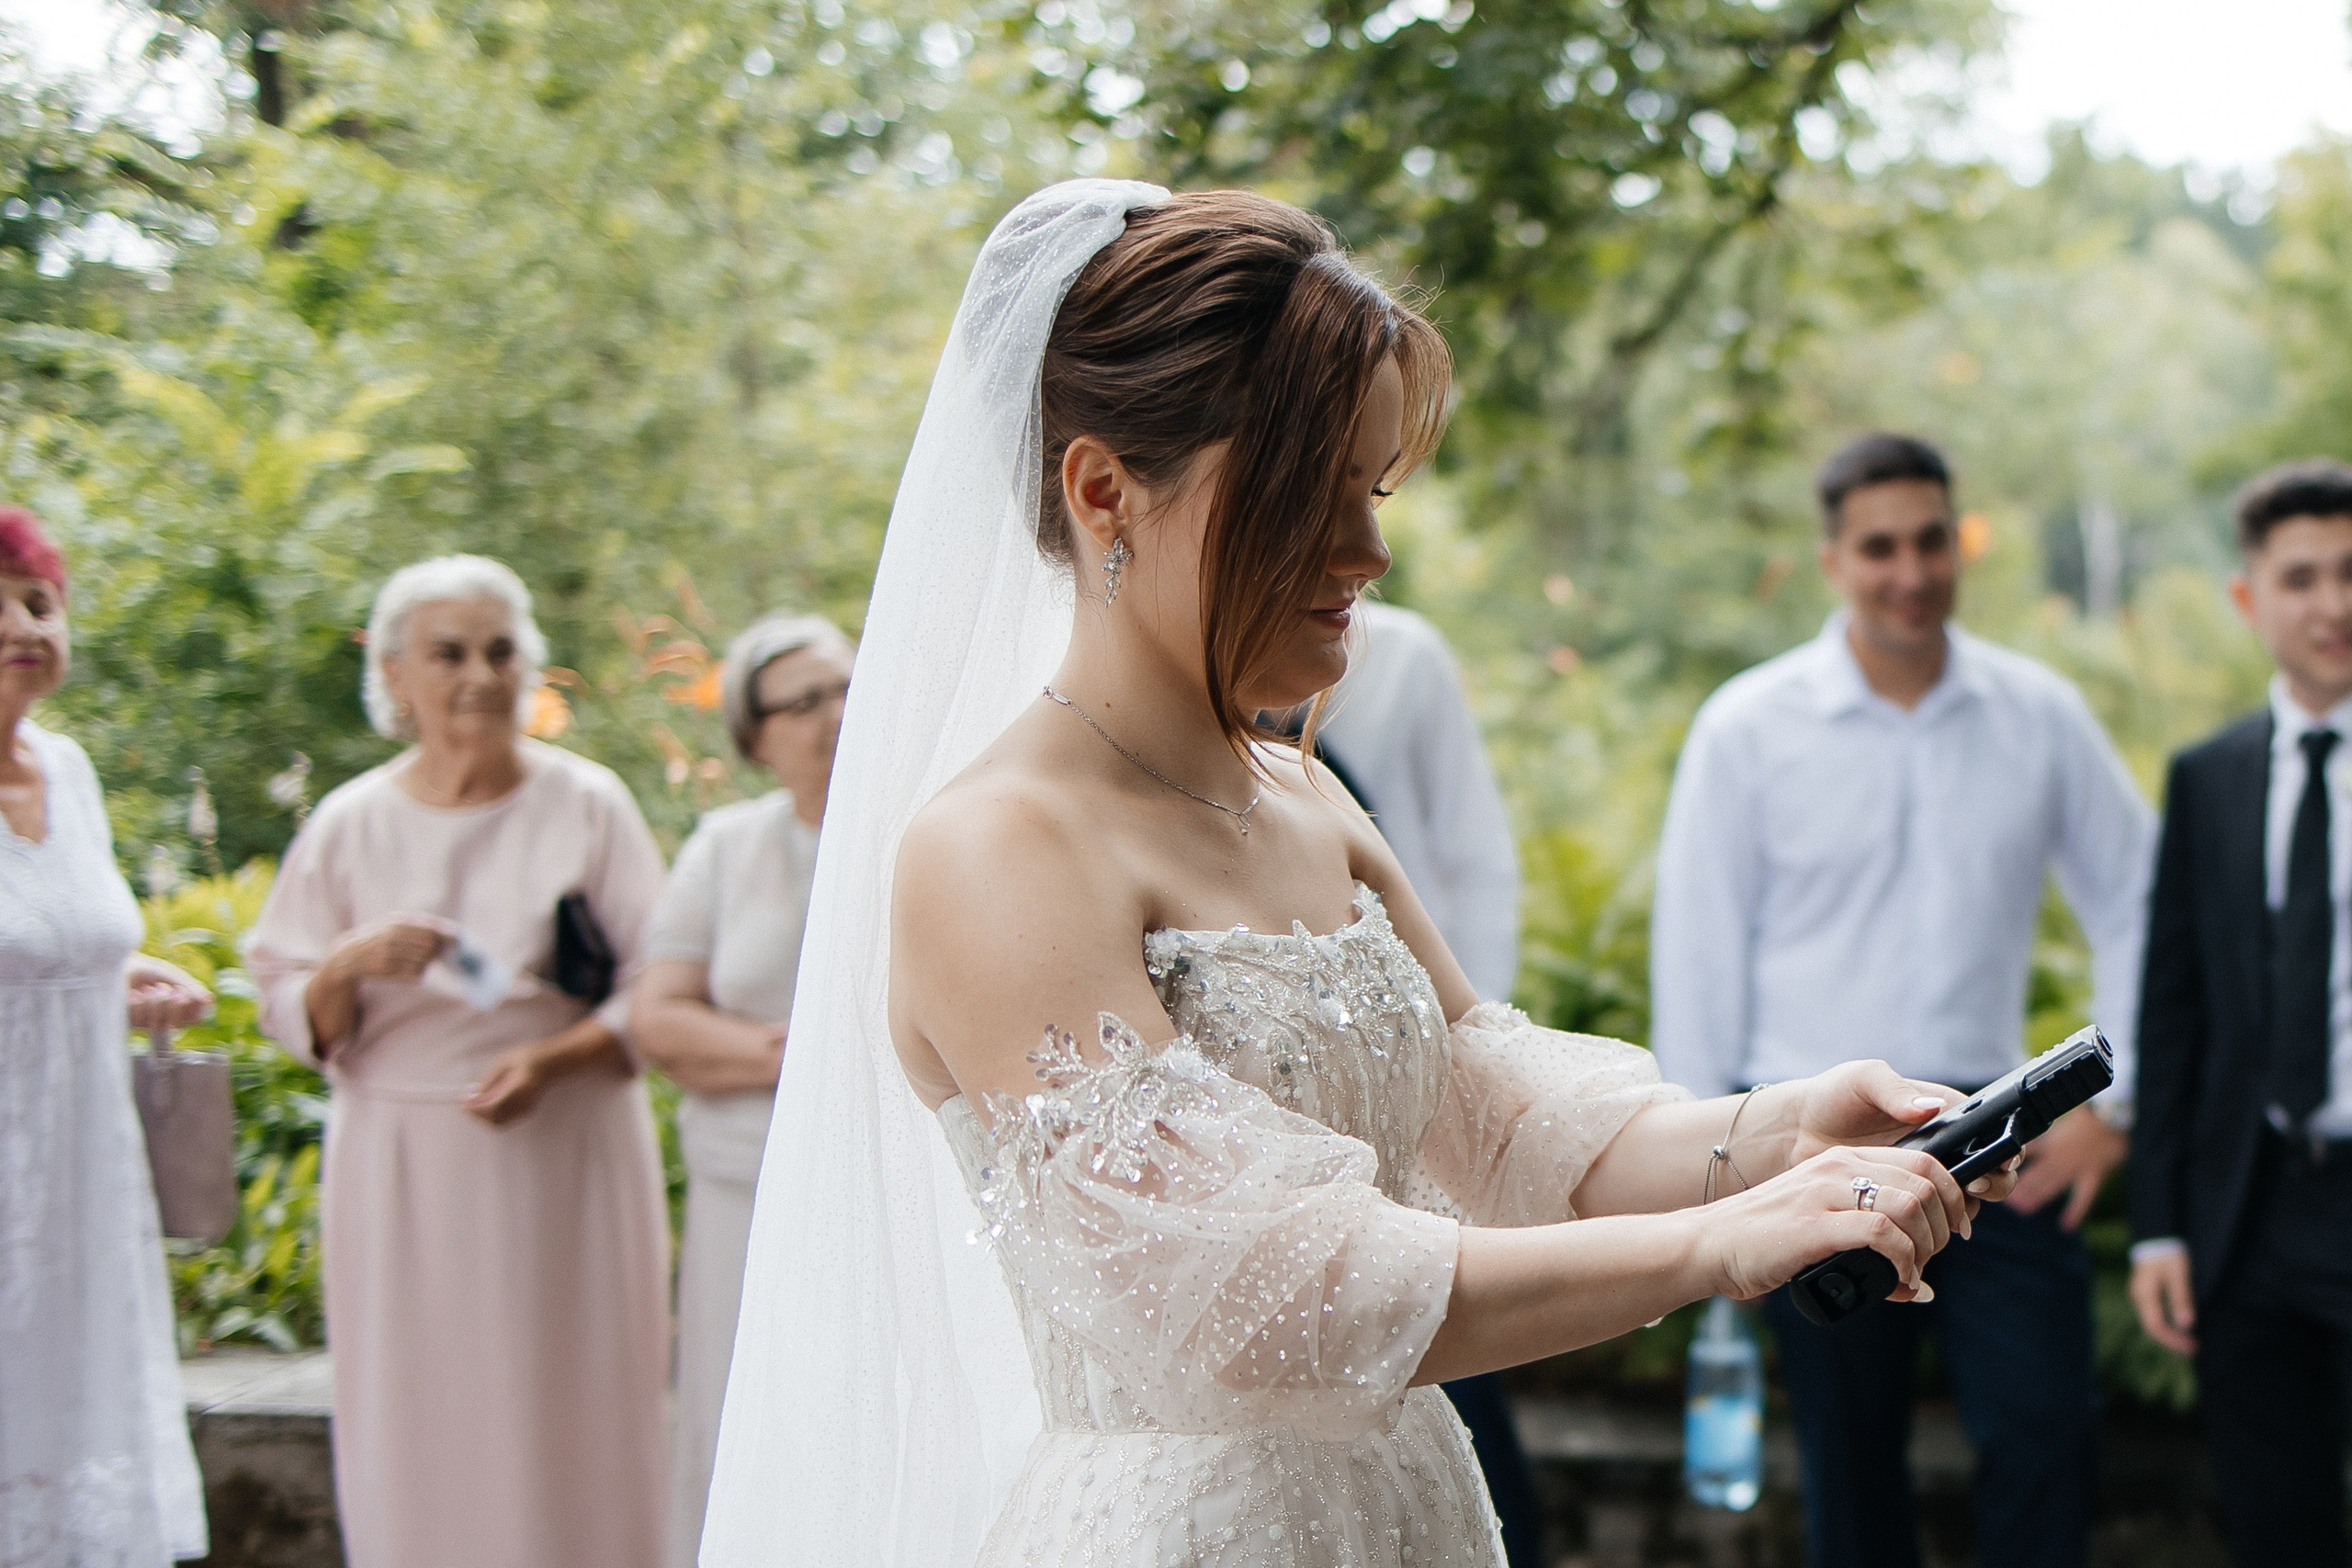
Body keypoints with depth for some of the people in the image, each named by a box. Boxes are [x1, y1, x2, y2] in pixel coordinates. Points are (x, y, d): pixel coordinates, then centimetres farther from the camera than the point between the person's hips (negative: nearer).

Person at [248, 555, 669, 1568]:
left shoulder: (588, 805, 3)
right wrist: (347, 965, -15)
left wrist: (555, 1058, -15)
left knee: (570, 1429, 1)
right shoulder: (351, 826, 5)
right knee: (418, 1438, 2)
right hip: (406, 1177, 1)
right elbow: (293, 1022, 6)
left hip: (568, 1160, -1)